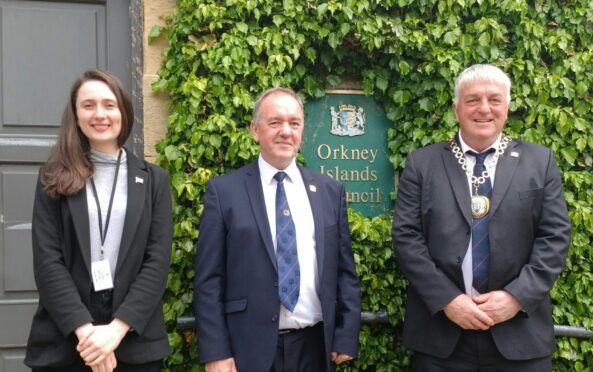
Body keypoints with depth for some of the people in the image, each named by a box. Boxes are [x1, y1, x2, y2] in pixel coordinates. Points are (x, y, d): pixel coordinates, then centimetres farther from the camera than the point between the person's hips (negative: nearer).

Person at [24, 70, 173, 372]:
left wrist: (117, 329, -13)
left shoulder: (154, 180, 6)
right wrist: (84, 329, -15)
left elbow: (158, 260, -2)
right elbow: (46, 260, -4)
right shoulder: (55, 179, 4)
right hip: (63, 342, 0)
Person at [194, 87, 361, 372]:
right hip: (250, 349, -3)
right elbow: (208, 279, -5)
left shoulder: (330, 191, 6)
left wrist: (347, 337, 3)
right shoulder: (224, 190, -3)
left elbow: (345, 270, 8)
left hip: (315, 345, 3)